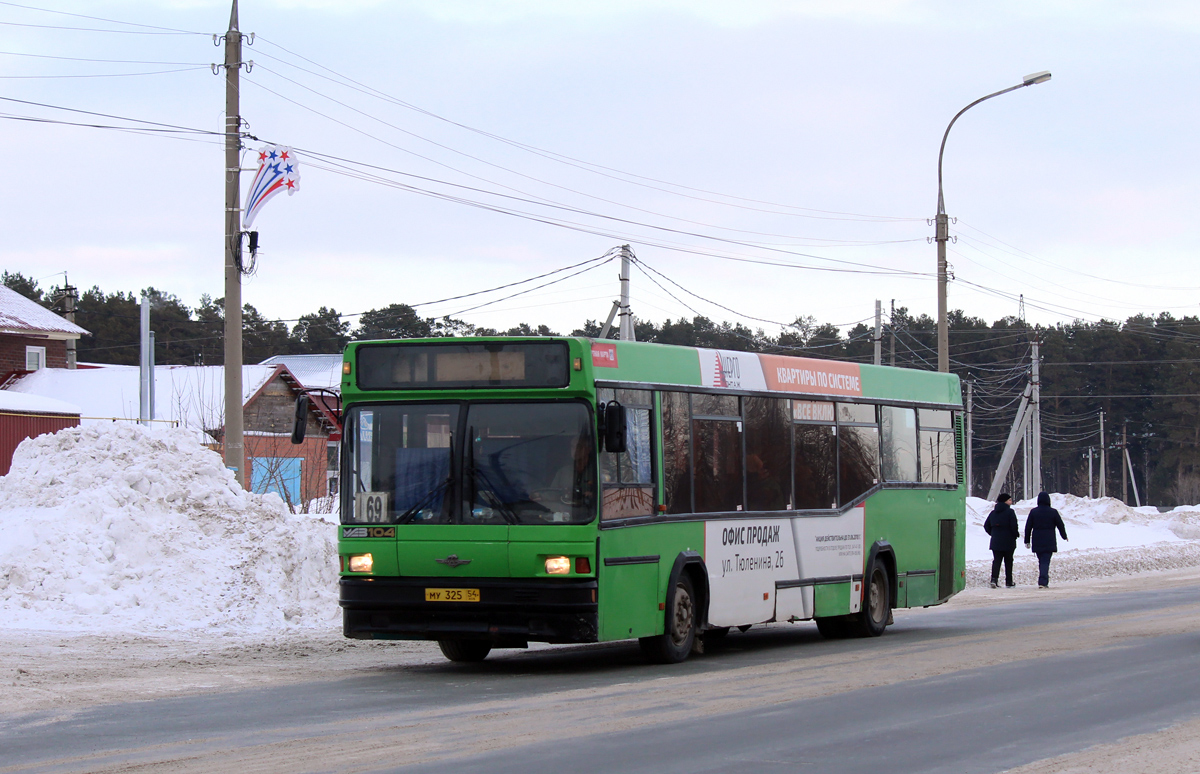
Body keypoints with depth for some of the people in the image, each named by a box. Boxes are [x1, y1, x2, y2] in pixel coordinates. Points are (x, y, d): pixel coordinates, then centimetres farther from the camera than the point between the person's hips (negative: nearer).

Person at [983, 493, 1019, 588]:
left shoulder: (993, 513, 7)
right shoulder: (1010, 512, -11)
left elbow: (986, 526, 9)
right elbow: (1014, 526, -16)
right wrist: (1016, 534, 1)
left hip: (995, 541, 4)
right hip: (1008, 542, -4)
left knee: (996, 560, 3)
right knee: (1008, 561, 8)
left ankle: (994, 579, -16)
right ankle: (1009, 582, 13)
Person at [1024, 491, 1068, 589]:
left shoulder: (1033, 512, 1)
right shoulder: (1053, 512, -3)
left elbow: (1028, 527, 2)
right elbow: (1061, 525, 5)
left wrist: (1027, 541, 10)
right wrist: (1065, 537, 22)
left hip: (1037, 543, 2)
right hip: (1049, 543, -2)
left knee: (1041, 561, 15)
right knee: (1045, 562, -7)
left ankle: (1044, 581, 20)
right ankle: (1043, 582, -19)